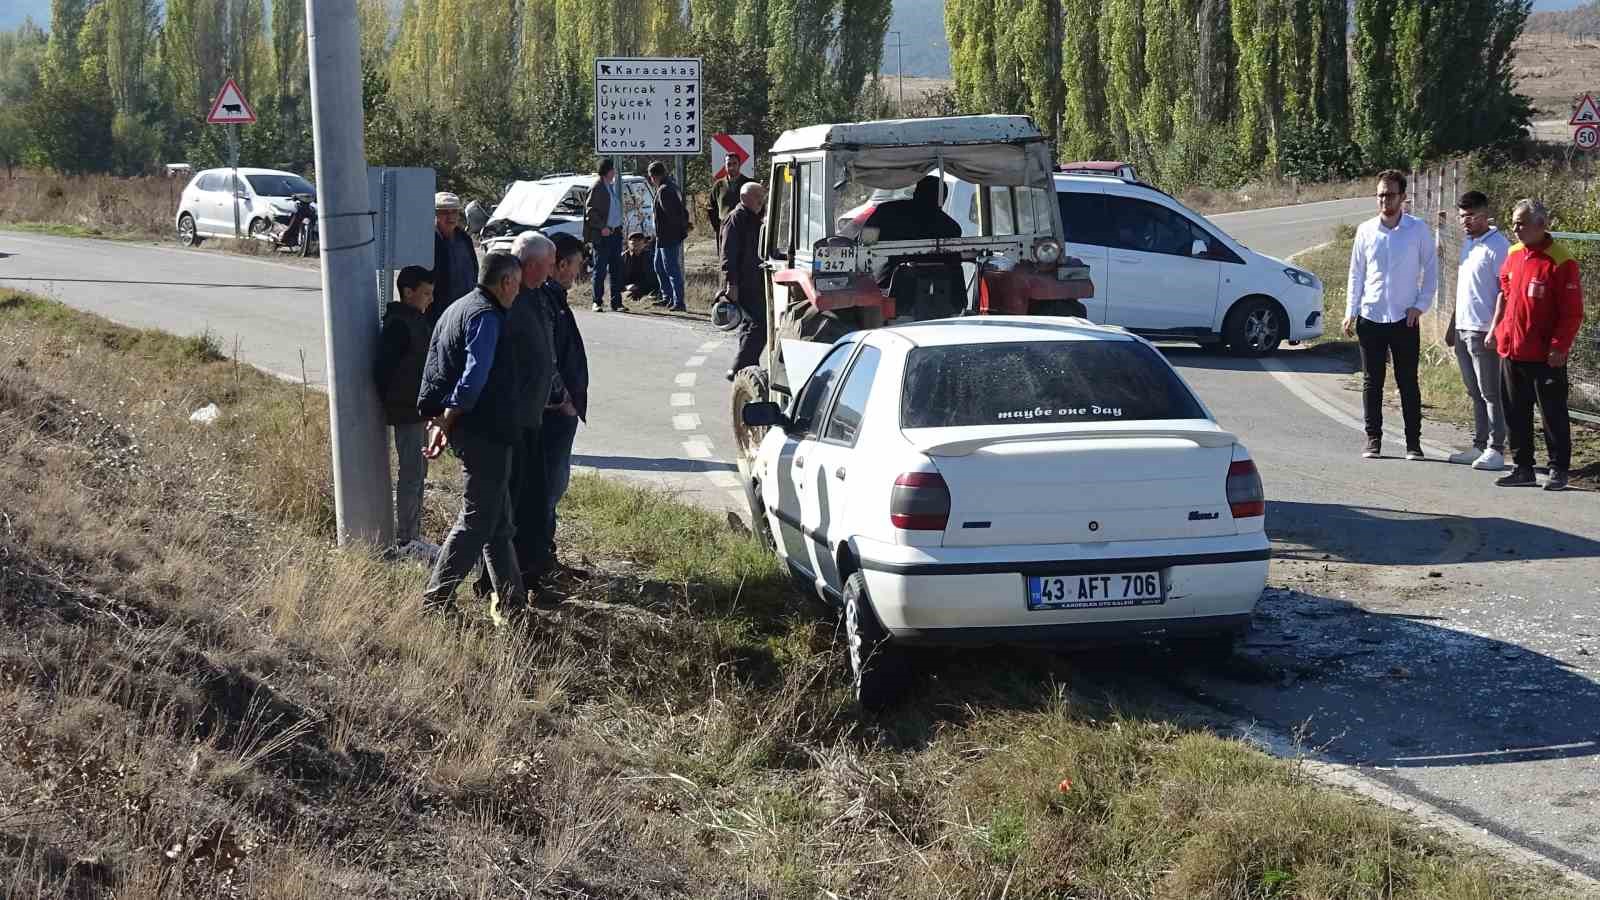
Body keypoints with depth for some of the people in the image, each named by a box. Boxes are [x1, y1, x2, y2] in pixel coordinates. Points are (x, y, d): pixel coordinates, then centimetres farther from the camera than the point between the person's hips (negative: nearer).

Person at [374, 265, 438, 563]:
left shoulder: (418, 320, 13)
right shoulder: (397, 325, -17)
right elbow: (382, 369, -21)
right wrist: (393, 405, -13)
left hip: (420, 411, 10)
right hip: (406, 412, -10)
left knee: (418, 473, 15)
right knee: (411, 475, -6)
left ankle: (412, 535, 24)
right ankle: (405, 541, -1)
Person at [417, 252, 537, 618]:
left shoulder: (456, 309, 17)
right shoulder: (486, 316, -15)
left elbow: (433, 372, 19)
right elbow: (474, 378, -25)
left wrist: (437, 419, 15)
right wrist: (447, 420, -17)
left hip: (466, 430, 10)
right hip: (485, 432, -10)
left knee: (498, 519, 16)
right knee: (479, 518, -5)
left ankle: (511, 598, 23)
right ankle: (437, 599, -4)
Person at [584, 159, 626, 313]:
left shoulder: (613, 185, 15)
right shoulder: (597, 187, -9)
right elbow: (590, 211, -13)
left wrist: (618, 227, 12)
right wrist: (602, 228, -18)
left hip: (615, 232, 8)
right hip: (602, 235, -8)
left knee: (616, 270, 8)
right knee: (600, 269, -2)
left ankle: (616, 303, 12)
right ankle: (598, 302, 4)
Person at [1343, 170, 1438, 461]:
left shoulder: (1418, 230, -1)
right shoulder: (1366, 230, 5)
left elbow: (1430, 270, 3)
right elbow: (1356, 273, 9)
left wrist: (1421, 305, -6)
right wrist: (1350, 312, 4)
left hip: (1405, 319, -2)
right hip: (1370, 317, 2)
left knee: (1408, 382, 2)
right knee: (1371, 382, 5)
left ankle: (1413, 442, 7)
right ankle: (1373, 439, 12)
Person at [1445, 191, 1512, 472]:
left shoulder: (1497, 246, -12)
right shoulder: (1467, 243, 15)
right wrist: (1453, 325, 21)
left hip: (1483, 332, -9)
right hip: (1463, 329, 9)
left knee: (1490, 394, -4)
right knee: (1475, 393, 13)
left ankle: (1495, 449, 0)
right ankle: (1479, 446, 19)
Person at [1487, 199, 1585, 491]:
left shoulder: (1561, 262, -14)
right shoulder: (1513, 255, 7)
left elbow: (1572, 312, -14)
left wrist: (1559, 347, -17)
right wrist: (1495, 328, 14)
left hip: (1545, 356, -7)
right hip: (1511, 350, 7)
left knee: (1553, 414, 4)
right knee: (1515, 413, 12)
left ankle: (1558, 470, 14)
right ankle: (1523, 468, 21)